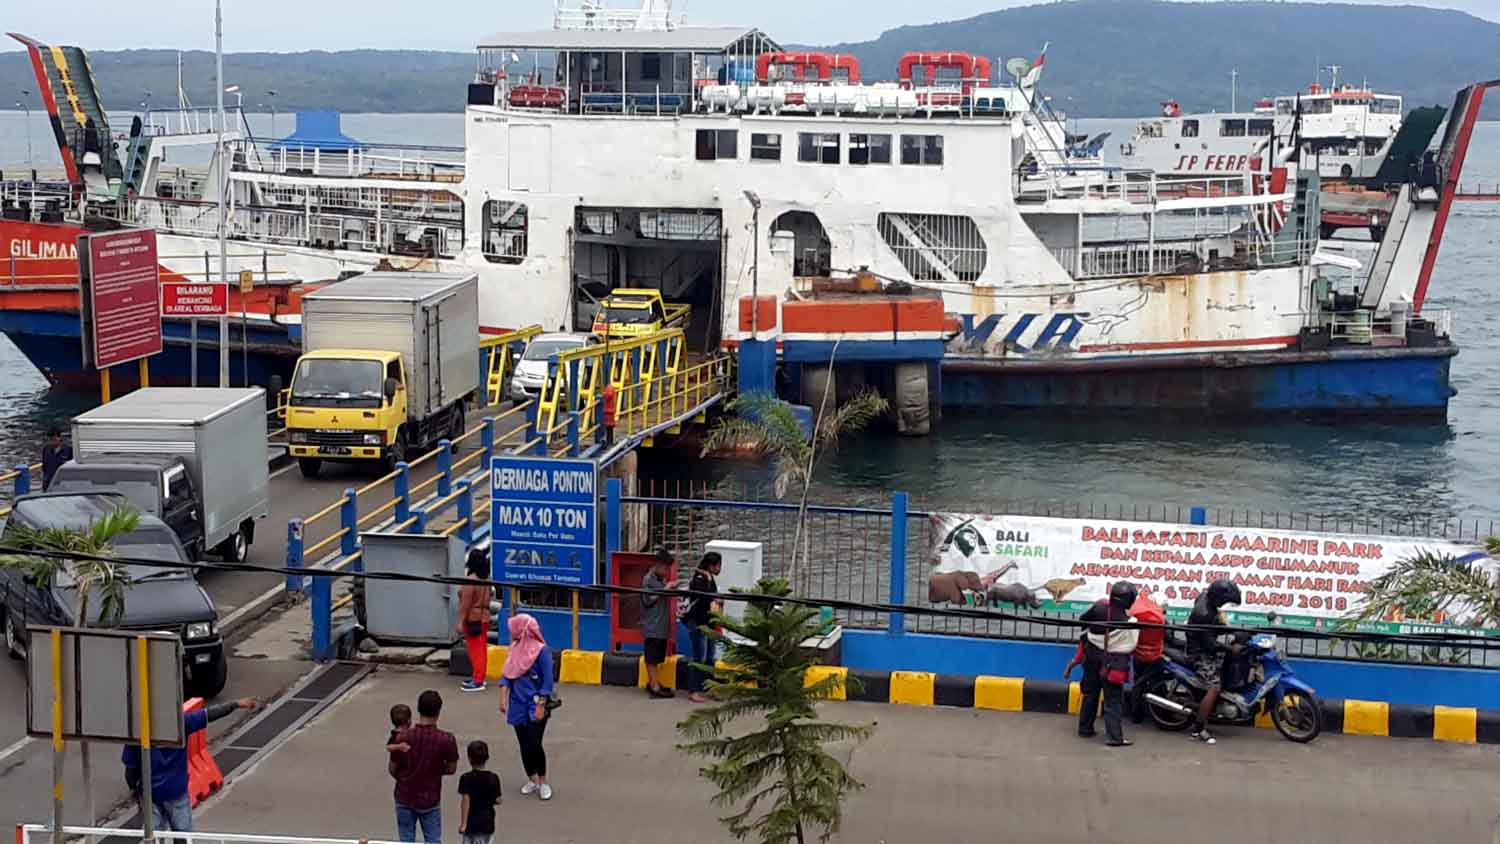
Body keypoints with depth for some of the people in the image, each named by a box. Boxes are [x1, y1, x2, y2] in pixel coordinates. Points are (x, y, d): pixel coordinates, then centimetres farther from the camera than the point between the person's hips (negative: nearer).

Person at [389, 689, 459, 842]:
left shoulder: (402, 737, -16)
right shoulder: (446, 740, -18)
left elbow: (392, 769, -5)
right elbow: (451, 769, -5)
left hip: (405, 799, 1)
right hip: (430, 801, -1)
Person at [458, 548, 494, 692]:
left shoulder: (471, 581, -19)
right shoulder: (486, 579, 7)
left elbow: (466, 603, -20)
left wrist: (461, 622, -18)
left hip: (473, 619, -9)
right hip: (484, 617, 9)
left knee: (475, 650, -5)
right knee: (481, 649, 14)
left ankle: (477, 681, -4)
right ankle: (478, 676, 23)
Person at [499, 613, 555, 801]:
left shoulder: (541, 650, -13)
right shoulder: (515, 648, 6)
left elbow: (548, 680, -13)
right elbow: (507, 673, 8)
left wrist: (541, 705, -17)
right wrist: (503, 697, -3)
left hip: (535, 705, -6)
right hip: (518, 705, 6)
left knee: (534, 744, -10)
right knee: (524, 745, 10)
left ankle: (543, 783, 5)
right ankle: (531, 781, 24)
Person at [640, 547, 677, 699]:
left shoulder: (661, 580, 15)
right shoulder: (648, 580, -10)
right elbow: (648, 600, -16)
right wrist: (665, 589, -17)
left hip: (661, 625, 9)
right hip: (652, 626, -9)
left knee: (657, 657, 13)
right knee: (652, 657, -8)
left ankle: (652, 682, 20)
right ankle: (655, 687, -9)